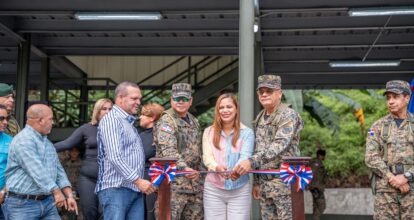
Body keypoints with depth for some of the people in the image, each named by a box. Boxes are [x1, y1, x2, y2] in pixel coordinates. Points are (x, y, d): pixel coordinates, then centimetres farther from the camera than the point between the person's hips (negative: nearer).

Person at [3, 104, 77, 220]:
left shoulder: (48, 143, 16)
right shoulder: (23, 140, -14)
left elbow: (58, 171, 15)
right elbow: (37, 171, -22)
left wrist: (69, 195, 5)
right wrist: (56, 191, -22)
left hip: (48, 202, 8)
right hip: (22, 204, -8)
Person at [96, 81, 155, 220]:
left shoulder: (130, 122, 21)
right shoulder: (111, 119, -8)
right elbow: (115, 157, -17)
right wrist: (138, 180, -18)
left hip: (135, 190, 9)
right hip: (116, 189, -8)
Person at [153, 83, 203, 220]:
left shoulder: (194, 121, 16)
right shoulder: (166, 122, -10)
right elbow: (169, 151, -24)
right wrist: (184, 168, -38)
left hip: (194, 183, 8)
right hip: (174, 184, -8)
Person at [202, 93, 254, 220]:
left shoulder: (247, 132, 2)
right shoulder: (209, 132, 7)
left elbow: (245, 156, -12)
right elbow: (207, 156, -4)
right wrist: (217, 167, -27)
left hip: (240, 190, -1)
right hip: (213, 189, 2)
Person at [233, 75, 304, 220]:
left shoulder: (288, 115, -10)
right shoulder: (259, 118, 14)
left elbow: (280, 145, -25)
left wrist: (252, 161, -34)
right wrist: (256, 181, 15)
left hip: (285, 182, -7)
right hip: (264, 184, 7)